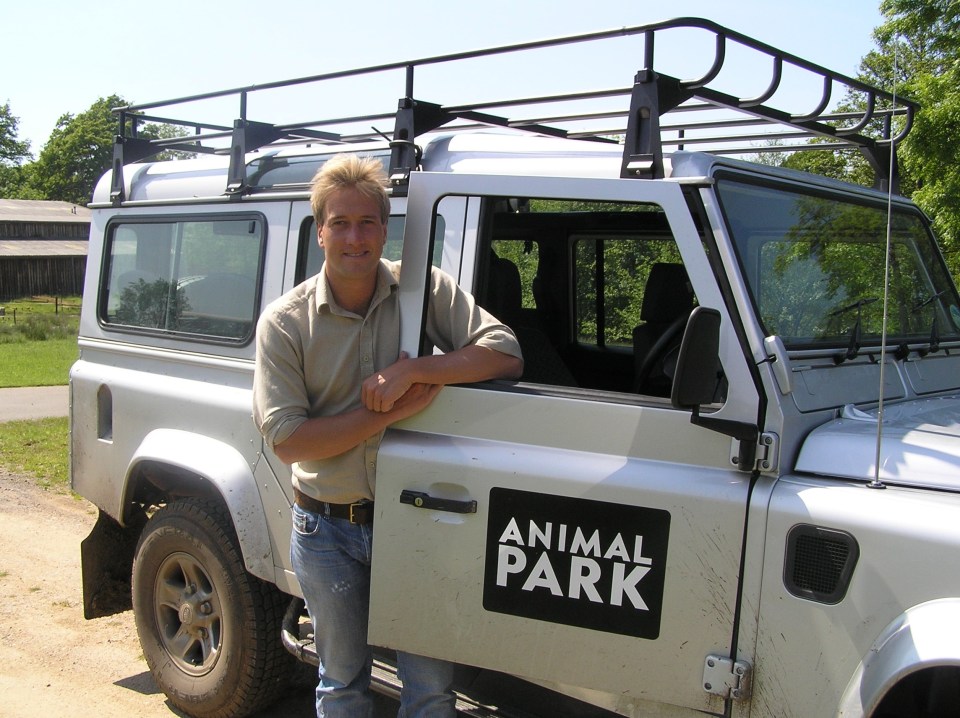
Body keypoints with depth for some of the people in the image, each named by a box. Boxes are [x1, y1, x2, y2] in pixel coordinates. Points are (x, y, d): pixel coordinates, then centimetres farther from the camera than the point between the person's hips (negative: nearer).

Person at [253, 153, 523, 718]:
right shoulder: (284, 322, -8)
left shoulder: (427, 290, -6)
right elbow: (286, 439, -15)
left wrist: (413, 369, -27)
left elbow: (507, 354, -15)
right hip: (327, 529, 0)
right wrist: (391, 412, -22)